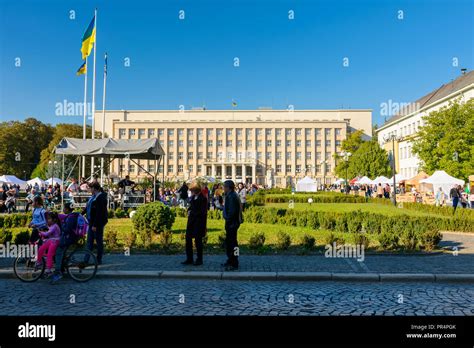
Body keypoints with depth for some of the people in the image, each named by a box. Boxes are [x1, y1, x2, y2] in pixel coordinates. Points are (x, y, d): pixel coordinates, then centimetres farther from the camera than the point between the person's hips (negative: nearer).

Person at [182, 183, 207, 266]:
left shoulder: (203, 199, -13)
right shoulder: (192, 197, 10)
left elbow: (202, 212, -16)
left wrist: (192, 213, -12)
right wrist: (189, 211, -2)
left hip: (198, 222, -7)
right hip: (191, 221, 7)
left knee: (198, 240, 1)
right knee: (188, 239, 8)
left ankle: (199, 260, 14)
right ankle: (189, 259, 19)